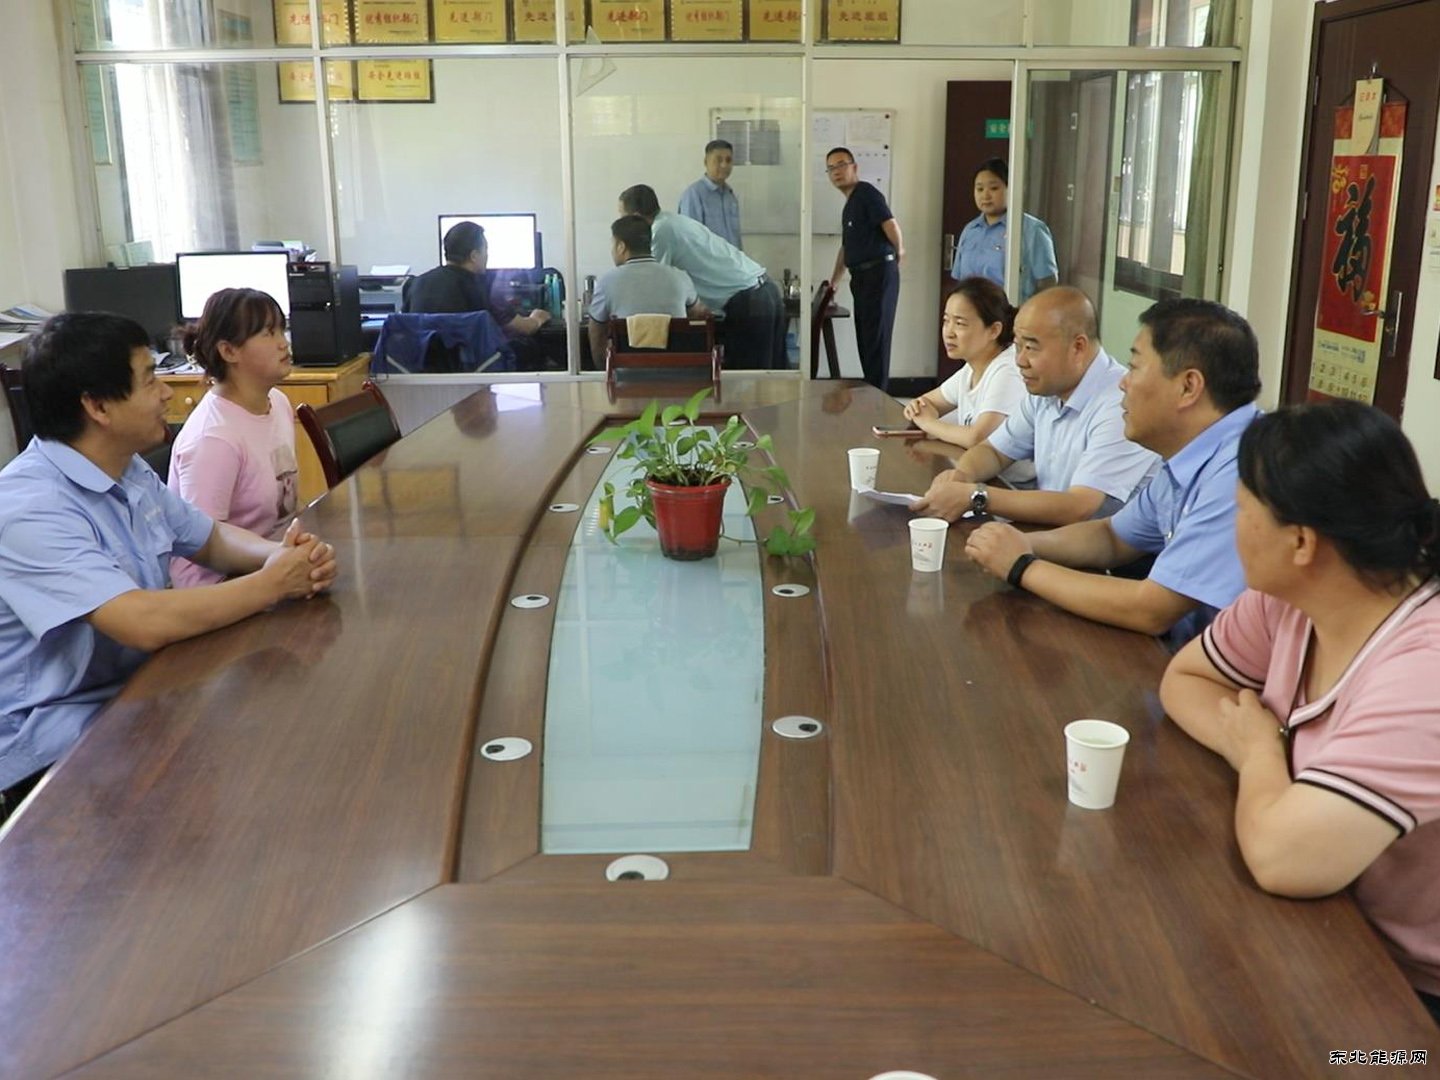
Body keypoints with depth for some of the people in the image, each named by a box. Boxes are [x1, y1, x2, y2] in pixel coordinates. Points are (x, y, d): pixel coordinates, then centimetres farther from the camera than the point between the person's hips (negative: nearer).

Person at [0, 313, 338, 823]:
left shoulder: (131, 473, 5)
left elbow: (211, 538, 16)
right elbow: (146, 623, -34)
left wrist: (285, 554, -7)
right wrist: (271, 583, -21)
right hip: (53, 746, -8)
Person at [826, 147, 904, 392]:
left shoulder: (866, 193, -6)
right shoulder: (849, 206, 22)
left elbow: (890, 224, -18)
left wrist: (899, 252, -6)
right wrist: (833, 282, 30)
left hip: (879, 273, -9)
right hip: (861, 276, 9)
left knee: (876, 338, -8)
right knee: (865, 339, 10)